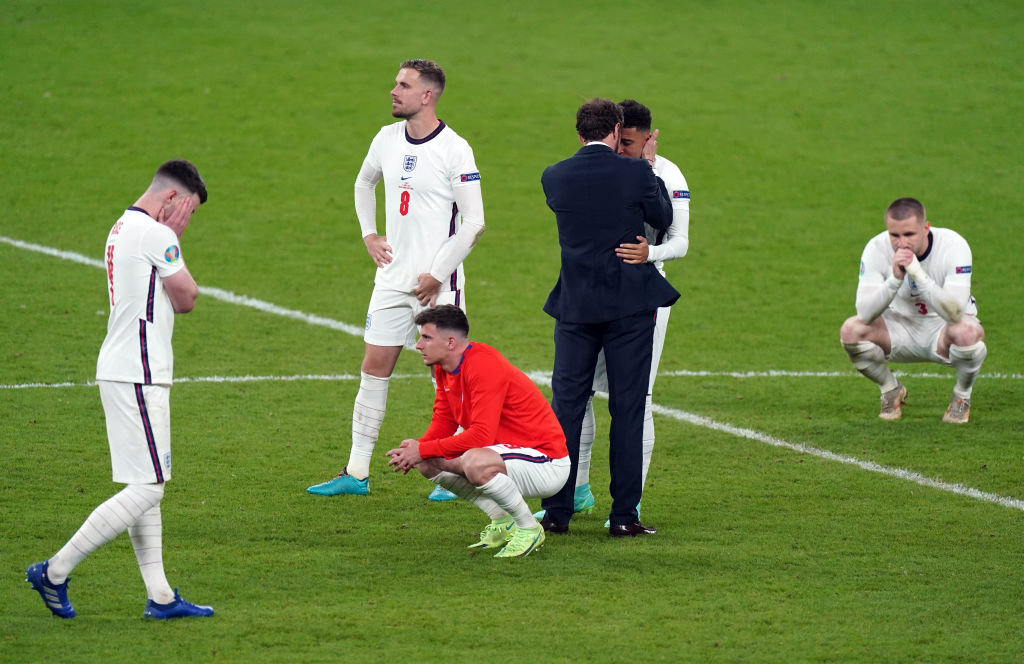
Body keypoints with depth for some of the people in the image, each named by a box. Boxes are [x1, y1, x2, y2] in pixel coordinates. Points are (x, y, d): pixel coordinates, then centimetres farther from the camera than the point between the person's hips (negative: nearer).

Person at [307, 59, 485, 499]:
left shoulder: (454, 149, -12)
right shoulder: (387, 139, 7)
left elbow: (473, 222, -13)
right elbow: (364, 183, 28)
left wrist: (437, 274, -14)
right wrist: (369, 234, 16)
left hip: (437, 283, -6)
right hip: (393, 277, 6)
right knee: (374, 367, 5)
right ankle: (356, 473, 10)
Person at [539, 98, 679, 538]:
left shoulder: (554, 177, -2)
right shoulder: (635, 173, -10)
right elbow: (663, 218, 5)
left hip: (575, 306, 2)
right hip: (630, 304, -2)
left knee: (566, 406, 8)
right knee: (627, 410, 2)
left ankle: (556, 513, 8)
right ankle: (624, 515, 2)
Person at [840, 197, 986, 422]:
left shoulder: (953, 245, -26)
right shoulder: (877, 249, -20)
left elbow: (954, 312, -37)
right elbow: (865, 314, -28)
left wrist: (918, 273, -44)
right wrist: (894, 279, -42)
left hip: (941, 330, -2)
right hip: (900, 327, 2)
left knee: (967, 332, -37)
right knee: (851, 330, -25)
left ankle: (962, 395, -3)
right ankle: (891, 390, 4)